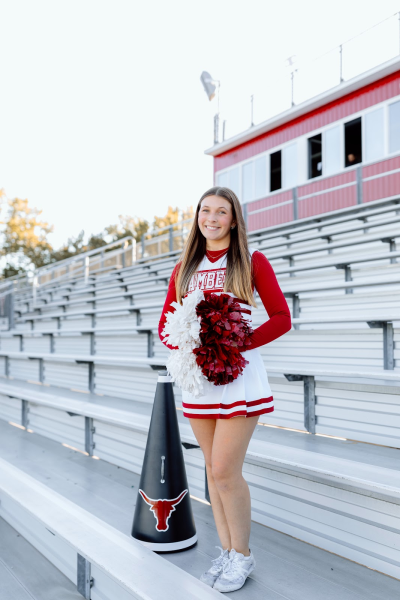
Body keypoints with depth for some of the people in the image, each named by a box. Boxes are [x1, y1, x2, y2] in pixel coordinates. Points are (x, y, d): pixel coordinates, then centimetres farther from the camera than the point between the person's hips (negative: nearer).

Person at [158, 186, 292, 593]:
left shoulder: (252, 262, 1)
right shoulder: (184, 269, 12)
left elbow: (281, 319, -3)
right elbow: (165, 324, 14)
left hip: (239, 375, -4)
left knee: (225, 470, -6)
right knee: (214, 468, 12)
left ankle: (242, 555, 17)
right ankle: (226, 551, 28)